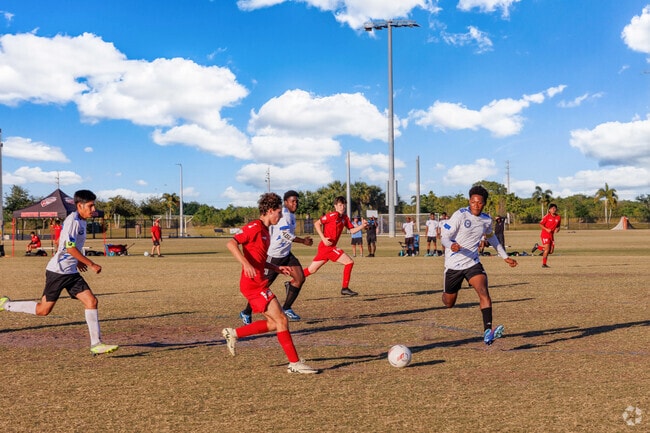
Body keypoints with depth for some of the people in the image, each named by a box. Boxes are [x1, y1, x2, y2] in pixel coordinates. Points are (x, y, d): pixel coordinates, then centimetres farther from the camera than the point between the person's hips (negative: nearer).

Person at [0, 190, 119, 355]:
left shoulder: (80, 221, 13)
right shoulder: (73, 221, -16)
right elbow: (70, 247, -23)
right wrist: (91, 264, -21)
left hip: (71, 272, 9)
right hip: (58, 271, -9)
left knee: (91, 301, -5)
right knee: (43, 310, 0)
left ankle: (96, 344, -6)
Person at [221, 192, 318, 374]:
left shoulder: (264, 231, 18)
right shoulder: (255, 227, -11)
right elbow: (231, 243, -23)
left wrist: (277, 268, 16)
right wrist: (246, 264, -34)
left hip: (258, 283, 10)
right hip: (253, 284, -10)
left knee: (274, 323, 11)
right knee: (281, 320, -8)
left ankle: (233, 333, 19)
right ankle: (295, 363, -2)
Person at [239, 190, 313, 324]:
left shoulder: (291, 214, 11)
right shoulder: (283, 214, -20)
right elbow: (286, 234, -26)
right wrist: (303, 241, -18)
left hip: (286, 253, 9)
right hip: (274, 255, -9)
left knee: (300, 278, -2)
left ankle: (286, 308, 11)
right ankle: (246, 313, 12)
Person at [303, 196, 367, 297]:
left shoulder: (345, 218, 12)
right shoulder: (332, 215, -11)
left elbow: (352, 230, 12)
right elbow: (316, 224, -12)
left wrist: (362, 226, -5)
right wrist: (323, 238, -19)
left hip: (328, 247, 8)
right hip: (327, 246, -8)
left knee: (311, 270, 13)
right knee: (349, 262, -9)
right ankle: (345, 288, -4)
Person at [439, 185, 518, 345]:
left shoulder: (486, 220, 4)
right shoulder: (460, 215, -14)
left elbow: (491, 237, 24)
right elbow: (445, 236, -17)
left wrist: (505, 256, 27)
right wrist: (451, 246, -40)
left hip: (473, 263, 3)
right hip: (453, 264, -3)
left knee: (484, 293, -22)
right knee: (449, 303, 10)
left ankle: (487, 332, -30)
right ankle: (445, 292, 49)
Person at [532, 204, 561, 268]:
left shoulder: (558, 217, 5)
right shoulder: (547, 216, -10)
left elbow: (558, 226, 17)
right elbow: (540, 224, -7)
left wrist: (557, 229, -6)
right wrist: (546, 229, -21)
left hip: (551, 235, 6)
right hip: (545, 234, -6)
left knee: (551, 251, 3)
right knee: (547, 249, -14)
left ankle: (538, 247, 26)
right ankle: (544, 264, -1)